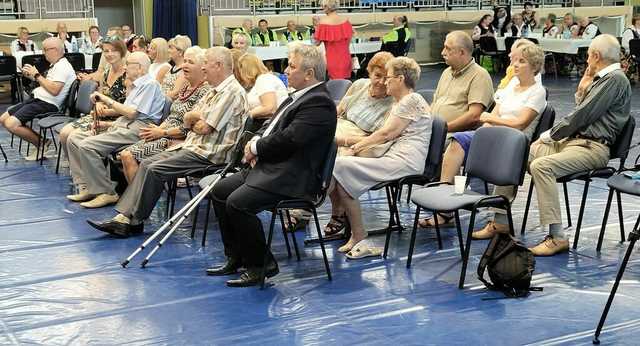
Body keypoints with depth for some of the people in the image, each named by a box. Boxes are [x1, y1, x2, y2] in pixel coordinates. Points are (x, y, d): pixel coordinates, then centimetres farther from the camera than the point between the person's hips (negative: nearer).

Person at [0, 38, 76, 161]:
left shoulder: (63, 66, -15)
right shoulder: (56, 65, 17)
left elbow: (54, 90, -25)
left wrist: (37, 75, -15)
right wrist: (32, 76, 7)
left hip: (48, 104, -11)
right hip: (38, 100, 11)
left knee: (11, 124, -21)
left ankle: (42, 144, -5)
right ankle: (37, 138, 3)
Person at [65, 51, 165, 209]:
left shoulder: (150, 84, -7)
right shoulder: (135, 86, 25)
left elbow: (132, 113, -16)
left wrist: (107, 100, -9)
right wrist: (106, 124, 11)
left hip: (135, 130, -11)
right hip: (121, 126, 11)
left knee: (87, 146, -24)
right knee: (74, 138, 2)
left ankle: (106, 193, -16)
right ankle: (86, 188, -3)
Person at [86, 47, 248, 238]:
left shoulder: (233, 91, -13)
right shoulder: (214, 91, 20)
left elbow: (204, 128, -17)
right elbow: (187, 120, 17)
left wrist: (195, 117, 4)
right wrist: (198, 116, -4)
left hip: (210, 153, -10)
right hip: (192, 145, 10)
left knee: (155, 169, -19)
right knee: (146, 163, -3)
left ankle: (135, 222, -7)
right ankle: (124, 217, -10)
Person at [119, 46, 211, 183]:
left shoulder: (204, 91, -12)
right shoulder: (185, 87, 17)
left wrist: (162, 132, -12)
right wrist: (158, 128, 2)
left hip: (178, 141, -9)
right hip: (166, 136, 9)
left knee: (129, 156, -18)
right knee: (125, 154, -6)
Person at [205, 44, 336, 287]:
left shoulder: (319, 103, -17)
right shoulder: (298, 97, 17)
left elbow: (288, 139, -25)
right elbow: (271, 126, 22)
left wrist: (257, 147, -10)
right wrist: (256, 142, 1)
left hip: (293, 177, -11)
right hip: (270, 167, 11)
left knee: (237, 203, -24)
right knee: (220, 191, 8)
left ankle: (262, 265, -7)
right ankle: (236, 258, 15)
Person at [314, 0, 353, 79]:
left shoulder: (323, 21, -13)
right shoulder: (345, 20, -2)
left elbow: (317, 42, -8)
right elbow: (349, 39, 8)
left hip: (331, 58, -3)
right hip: (344, 58, 4)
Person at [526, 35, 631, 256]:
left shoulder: (615, 79, -8)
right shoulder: (601, 79, 23)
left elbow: (582, 116, -14)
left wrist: (551, 134, -5)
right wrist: (582, 89, 16)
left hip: (592, 148, -10)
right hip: (573, 140, 10)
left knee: (541, 166, -33)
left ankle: (557, 237, -30)